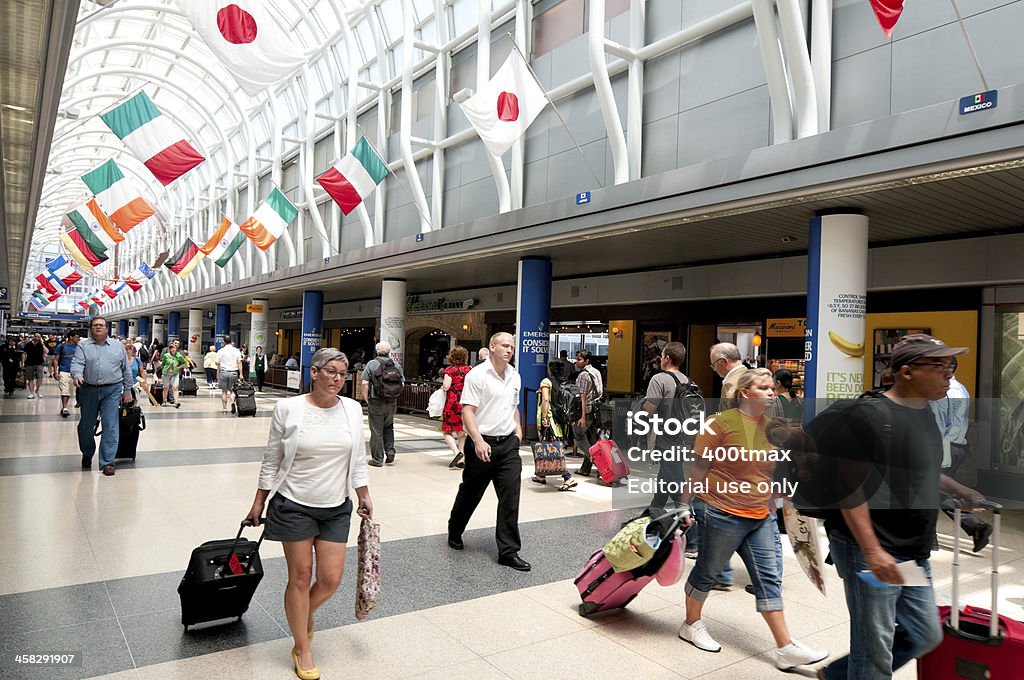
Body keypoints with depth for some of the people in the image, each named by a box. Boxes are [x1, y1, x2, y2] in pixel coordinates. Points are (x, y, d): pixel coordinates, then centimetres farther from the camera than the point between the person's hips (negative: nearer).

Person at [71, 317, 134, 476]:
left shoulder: (118, 346, 9)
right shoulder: (83, 346, 6)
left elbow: (126, 369, 11)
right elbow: (77, 363, -8)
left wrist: (127, 390, 9)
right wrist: (77, 375, -31)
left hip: (112, 391, -1)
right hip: (88, 390, 1)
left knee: (110, 426, -7)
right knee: (86, 425, 13)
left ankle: (107, 462, -2)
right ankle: (87, 454, 37)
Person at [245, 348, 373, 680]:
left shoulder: (352, 409, -1)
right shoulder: (288, 408, -9)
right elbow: (272, 460, 0)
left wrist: (364, 496, 9)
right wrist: (259, 502, 4)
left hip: (336, 508, 3)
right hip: (294, 505, -3)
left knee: (330, 580, 3)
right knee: (300, 577, 6)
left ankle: (305, 612, 38)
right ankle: (302, 649, 25)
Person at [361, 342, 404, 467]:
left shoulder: (371, 364, -6)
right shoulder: (396, 365, 4)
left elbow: (365, 383, -11)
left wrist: (366, 398, 0)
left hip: (376, 402, -3)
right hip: (392, 402, 3)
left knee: (376, 430, 4)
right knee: (388, 427, 22)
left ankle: (377, 459, 8)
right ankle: (390, 451, 10)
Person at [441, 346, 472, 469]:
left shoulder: (450, 370, -7)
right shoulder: (469, 370, 4)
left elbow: (446, 386, -16)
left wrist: (442, 386, 5)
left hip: (452, 404, -4)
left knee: (447, 431, 7)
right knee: (462, 432, 10)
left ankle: (456, 452, -15)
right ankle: (459, 461, 9)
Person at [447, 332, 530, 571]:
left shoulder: (514, 376, 12)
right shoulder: (477, 374, -10)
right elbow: (467, 411, -15)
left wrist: (518, 430, 12)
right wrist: (478, 441, -24)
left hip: (508, 444, 5)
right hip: (482, 444, -5)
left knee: (511, 497, -2)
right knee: (470, 494, 12)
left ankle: (508, 552, 5)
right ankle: (454, 533, 38)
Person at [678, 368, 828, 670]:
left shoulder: (771, 426, 6)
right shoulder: (722, 423, -15)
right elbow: (699, 468, -12)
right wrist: (684, 504, -10)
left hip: (759, 518, 7)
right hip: (723, 514, -7)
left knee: (769, 579, 7)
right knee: (707, 572, 10)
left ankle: (785, 648, 14)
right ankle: (691, 625, 31)